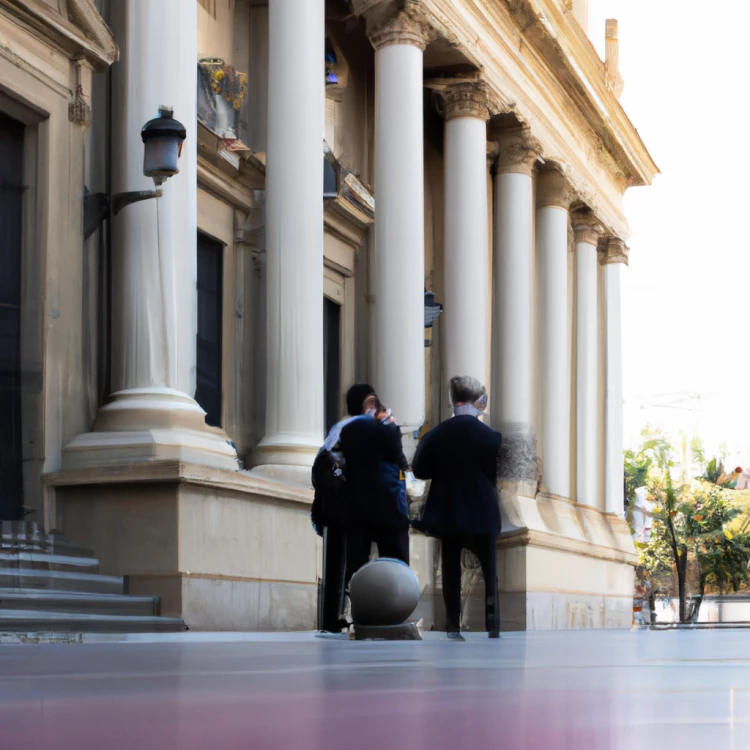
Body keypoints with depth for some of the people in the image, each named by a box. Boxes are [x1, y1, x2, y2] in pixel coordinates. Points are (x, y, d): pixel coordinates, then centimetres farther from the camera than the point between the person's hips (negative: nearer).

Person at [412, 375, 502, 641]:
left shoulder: (435, 435, -4)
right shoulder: (489, 436, -10)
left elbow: (419, 470, 2)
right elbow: (496, 474, -3)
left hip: (447, 512, 2)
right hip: (481, 513, -2)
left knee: (451, 570, 6)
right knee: (488, 569, 7)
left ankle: (453, 626, 3)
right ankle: (492, 626, 3)